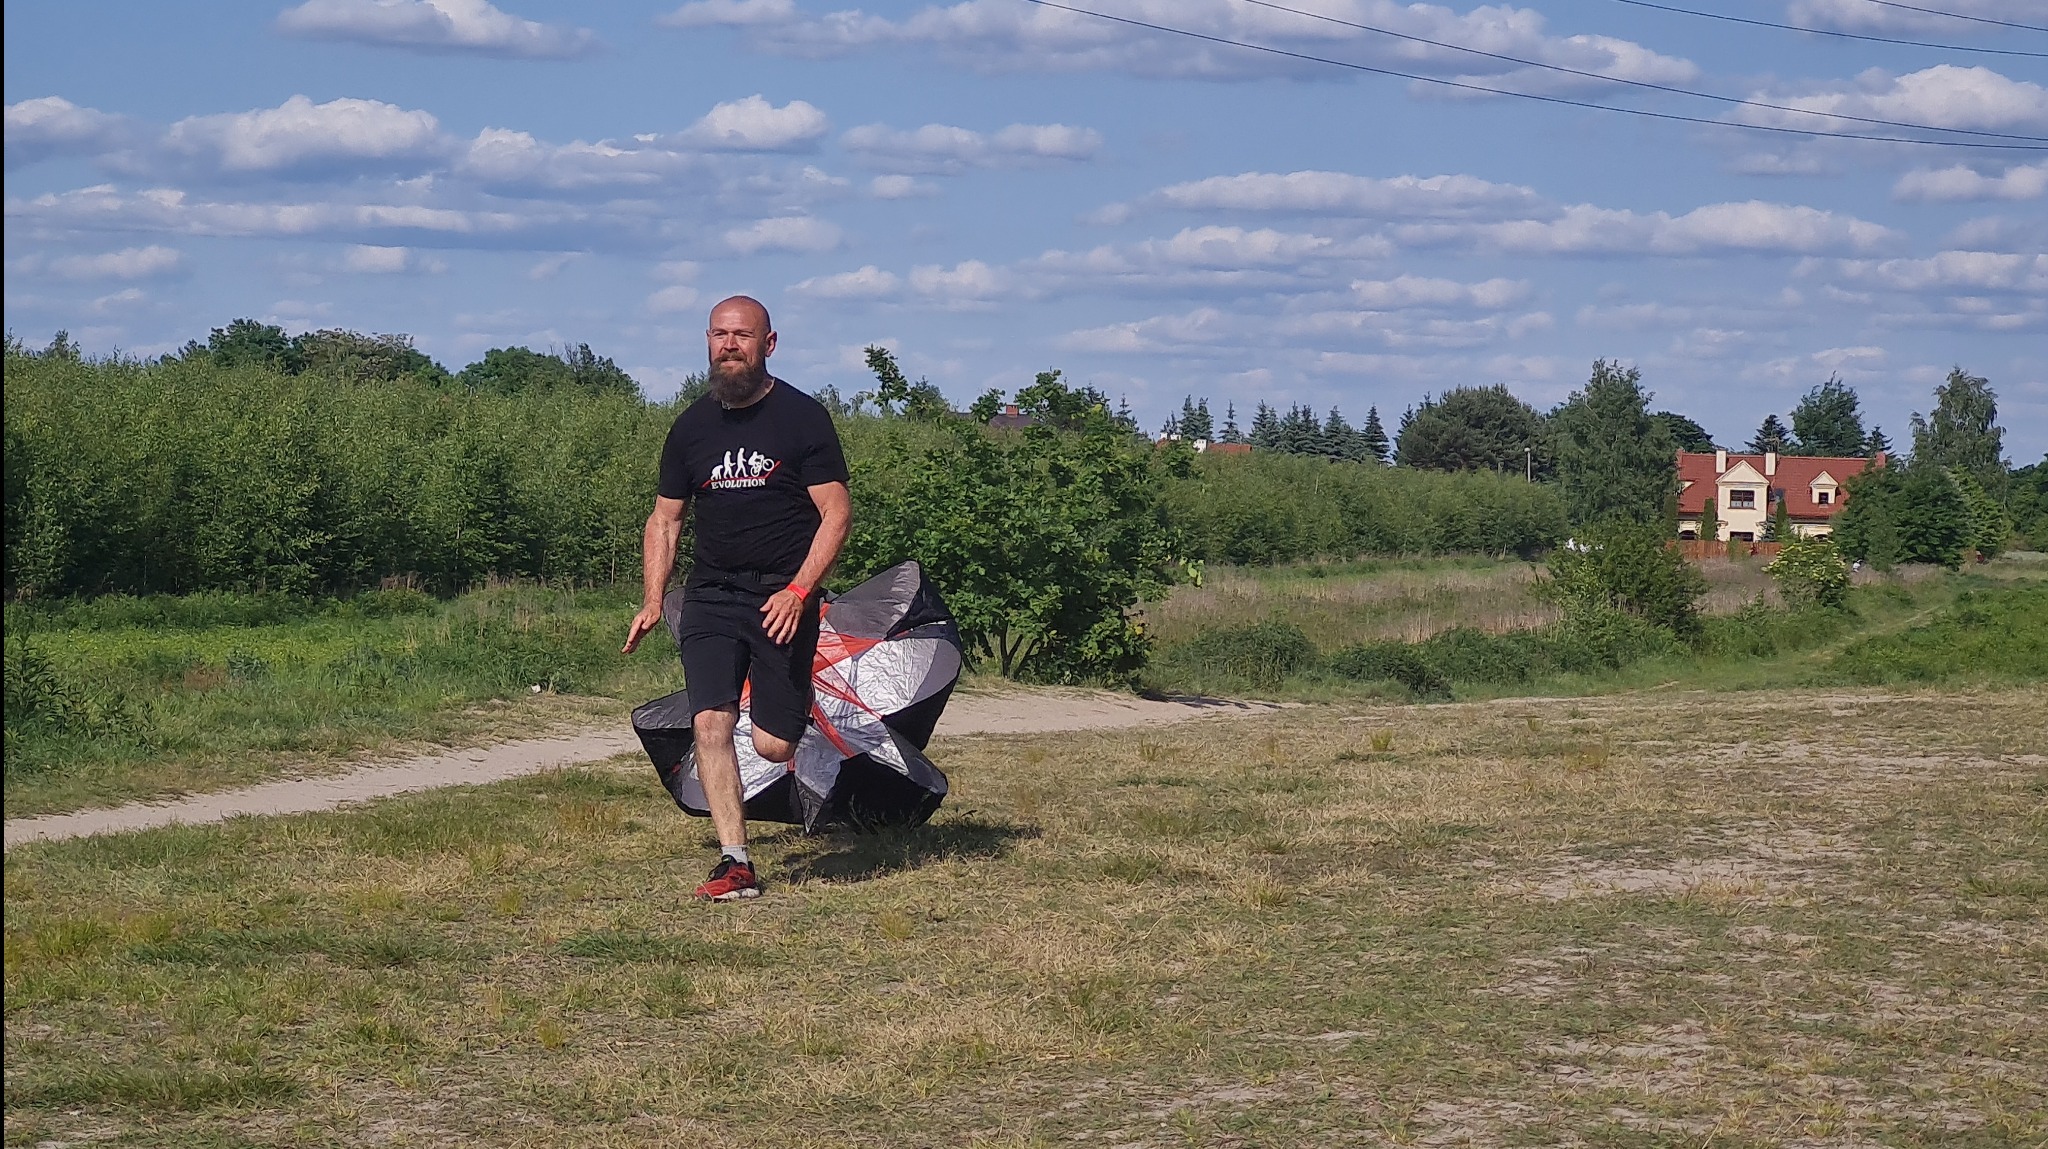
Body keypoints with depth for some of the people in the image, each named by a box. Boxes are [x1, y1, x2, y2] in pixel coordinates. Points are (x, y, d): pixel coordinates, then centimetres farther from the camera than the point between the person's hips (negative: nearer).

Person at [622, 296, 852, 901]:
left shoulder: (802, 417, -2)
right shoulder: (692, 426, 10)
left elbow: (837, 513, -5)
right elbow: (664, 518, 16)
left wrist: (798, 591, -17)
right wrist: (652, 601, 3)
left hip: (782, 599, -3)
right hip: (710, 595, 3)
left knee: (773, 745, -5)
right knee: (710, 721, -15)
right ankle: (736, 863, -14)